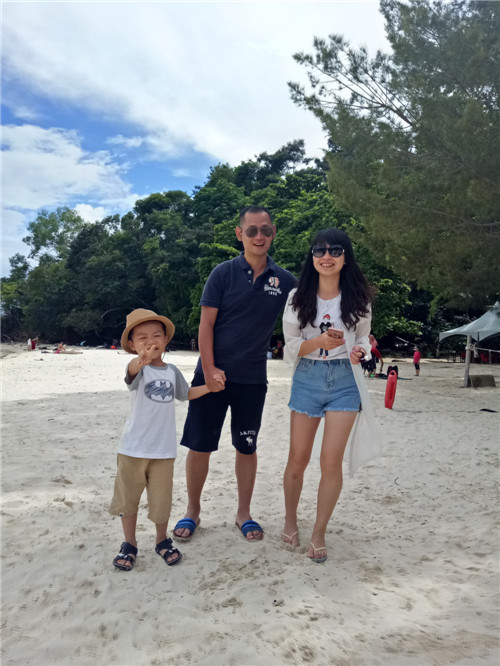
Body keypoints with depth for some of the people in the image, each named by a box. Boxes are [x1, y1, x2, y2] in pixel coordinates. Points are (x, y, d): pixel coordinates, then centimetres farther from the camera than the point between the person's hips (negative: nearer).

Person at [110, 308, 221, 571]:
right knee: (128, 498, 11)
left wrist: (210, 386, 9)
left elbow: (186, 393, 24)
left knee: (161, 500, 8)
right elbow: (131, 372, -36)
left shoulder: (171, 371, 6)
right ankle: (129, 544, 32)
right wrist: (140, 362, -60)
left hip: (163, 450, 3)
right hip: (133, 448, -2)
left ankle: (162, 540, 33)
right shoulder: (139, 369, -10)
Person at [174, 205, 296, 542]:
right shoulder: (224, 273, -4)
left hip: (252, 378, 2)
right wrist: (209, 368, -12)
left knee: (247, 447, 12)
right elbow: (206, 324, -5)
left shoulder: (285, 280, 2)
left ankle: (244, 512, 30)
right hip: (213, 373, -1)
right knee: (200, 445, 5)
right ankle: (193, 510, 26)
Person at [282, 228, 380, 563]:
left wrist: (360, 351, -13)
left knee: (331, 462, -1)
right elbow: (290, 347, -2)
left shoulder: (358, 297, 1)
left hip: (344, 380, 0)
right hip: (307, 379, 0)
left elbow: (363, 336, 11)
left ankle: (319, 534, 19)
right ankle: (290, 521, 34)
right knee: (298, 458, 8)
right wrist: (320, 340, -20)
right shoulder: (298, 297, -1)